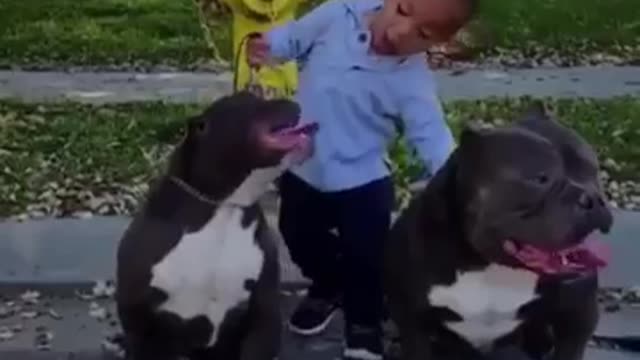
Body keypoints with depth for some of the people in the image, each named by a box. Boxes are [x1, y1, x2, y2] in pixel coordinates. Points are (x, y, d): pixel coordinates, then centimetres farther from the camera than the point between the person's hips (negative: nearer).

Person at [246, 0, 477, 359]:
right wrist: (267, 45, -20)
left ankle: (364, 320, 35)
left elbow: (432, 137, -24)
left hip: (361, 182, -3)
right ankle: (328, 288, 54)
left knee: (365, 257, 6)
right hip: (302, 167, 4)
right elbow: (297, 36, 0)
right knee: (301, 239, 23)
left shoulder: (413, 82, -24)